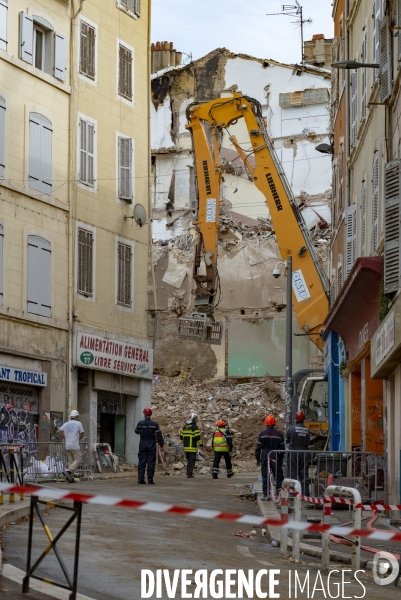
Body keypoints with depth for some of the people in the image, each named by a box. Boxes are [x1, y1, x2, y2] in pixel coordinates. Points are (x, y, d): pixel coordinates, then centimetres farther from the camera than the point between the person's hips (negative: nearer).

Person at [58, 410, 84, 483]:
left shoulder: (66, 424, 10)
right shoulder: (78, 423, -3)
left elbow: (59, 431, -1)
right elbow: (82, 434, 1)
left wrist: (65, 438, 8)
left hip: (67, 446, 6)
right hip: (75, 446, -6)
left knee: (71, 461, 10)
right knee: (78, 460, -1)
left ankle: (71, 478, 5)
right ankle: (68, 471, -21)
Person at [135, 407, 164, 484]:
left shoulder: (140, 423, -2)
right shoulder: (154, 424, -5)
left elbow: (137, 431, 17)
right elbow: (159, 435, -6)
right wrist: (161, 445, -1)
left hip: (142, 446, 1)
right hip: (151, 446, -1)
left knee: (141, 462, 5)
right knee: (151, 462, 2)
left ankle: (140, 479, 0)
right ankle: (150, 479, 0)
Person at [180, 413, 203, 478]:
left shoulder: (185, 426, 14)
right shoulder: (194, 427, -10)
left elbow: (181, 436, 16)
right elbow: (198, 437, -15)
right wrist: (201, 444, -4)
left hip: (186, 447, 7)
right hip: (192, 447, -7)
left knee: (189, 460, 17)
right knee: (192, 460, -4)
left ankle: (189, 473, 19)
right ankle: (189, 474, -9)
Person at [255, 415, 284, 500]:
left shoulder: (262, 434, -1)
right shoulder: (279, 434, 1)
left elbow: (258, 448, 0)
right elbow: (282, 448, 5)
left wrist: (258, 459, 7)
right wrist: (281, 459, 14)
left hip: (265, 458, 0)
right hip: (276, 458, 0)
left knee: (265, 477, 5)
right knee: (278, 475, 7)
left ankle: (266, 494, 3)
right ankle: (279, 488, -12)